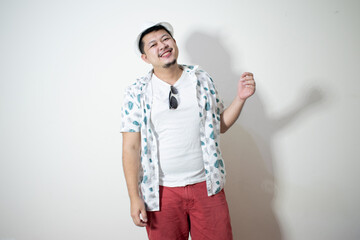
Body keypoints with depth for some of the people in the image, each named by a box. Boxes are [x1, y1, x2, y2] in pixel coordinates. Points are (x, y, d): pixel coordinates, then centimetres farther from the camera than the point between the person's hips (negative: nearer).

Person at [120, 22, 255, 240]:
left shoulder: (202, 79, 4)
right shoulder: (137, 93, -4)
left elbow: (221, 125, 11)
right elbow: (131, 148, -4)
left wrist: (240, 98, -3)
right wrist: (134, 197, -7)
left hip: (206, 185, 2)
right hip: (162, 191, -1)